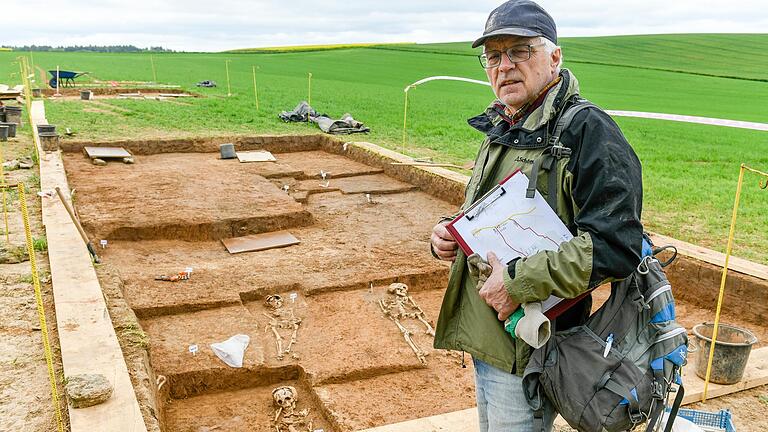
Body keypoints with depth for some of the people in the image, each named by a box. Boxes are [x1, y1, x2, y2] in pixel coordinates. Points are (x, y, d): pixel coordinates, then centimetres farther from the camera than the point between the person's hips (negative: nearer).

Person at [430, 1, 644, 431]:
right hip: (484, 333, 9)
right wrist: (449, 232, 3)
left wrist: (520, 282, -25)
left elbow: (616, 245, -26)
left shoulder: (588, 132, -17)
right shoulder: (501, 130, 12)